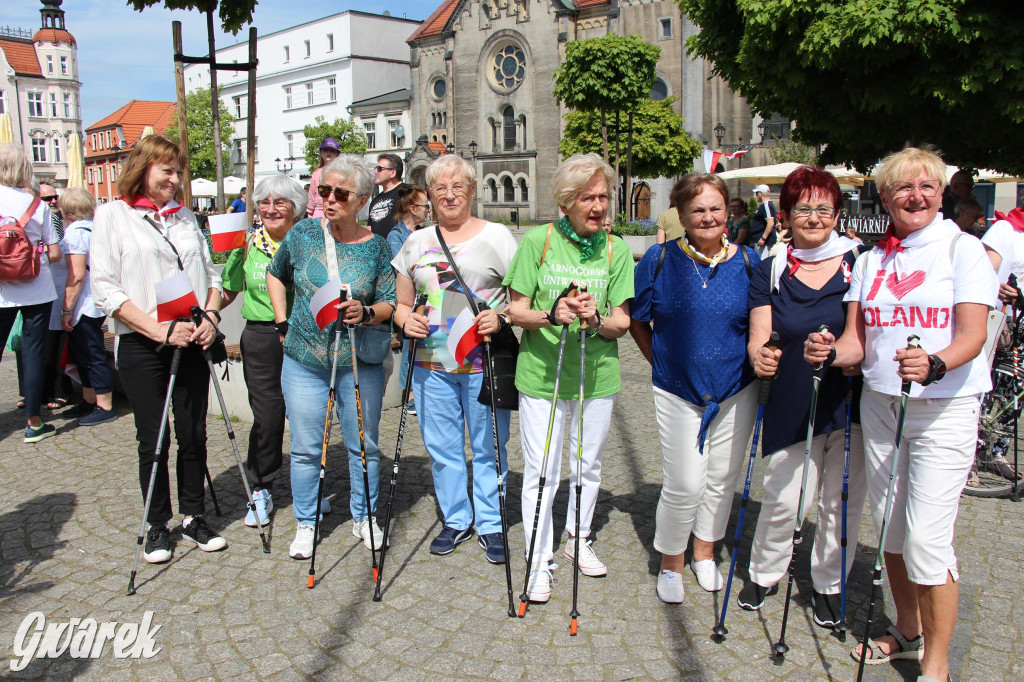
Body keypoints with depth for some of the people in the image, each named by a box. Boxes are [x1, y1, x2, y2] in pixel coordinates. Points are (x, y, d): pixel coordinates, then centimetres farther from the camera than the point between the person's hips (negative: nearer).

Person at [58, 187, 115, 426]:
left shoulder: (74, 232, -15)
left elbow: (77, 275, -21)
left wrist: (67, 310, -17)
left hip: (83, 306, -9)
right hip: (97, 303, 9)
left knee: (92, 355, -3)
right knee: (83, 354, 18)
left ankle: (105, 408, 4)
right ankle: (89, 402, 28)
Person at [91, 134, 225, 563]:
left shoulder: (185, 216, 15)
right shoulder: (112, 215, 0)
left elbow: (210, 275, 15)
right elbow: (105, 290, -8)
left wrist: (210, 316, -4)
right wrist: (159, 330, -16)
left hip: (191, 341, 4)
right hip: (141, 346, -4)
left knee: (193, 434, 7)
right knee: (153, 440, 4)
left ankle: (194, 517, 22)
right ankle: (158, 525, 20)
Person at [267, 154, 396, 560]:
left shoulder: (376, 247, -4)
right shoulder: (302, 234, -2)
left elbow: (390, 303, -3)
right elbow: (275, 275, 15)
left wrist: (366, 313, -23)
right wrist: (283, 323, 8)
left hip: (360, 363, 0)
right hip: (304, 361, 1)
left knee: (364, 445, 10)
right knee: (305, 447, 8)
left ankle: (365, 518, 29)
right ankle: (305, 524, 26)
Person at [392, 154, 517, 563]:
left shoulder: (497, 236, 1)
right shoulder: (416, 243, 12)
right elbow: (402, 303, 17)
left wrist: (502, 317, -19)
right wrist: (406, 319, -5)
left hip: (484, 364, -3)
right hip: (431, 364, 4)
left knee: (488, 447, 5)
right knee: (441, 446, 11)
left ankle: (489, 523, 24)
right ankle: (456, 520, 30)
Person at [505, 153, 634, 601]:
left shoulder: (617, 249, -1)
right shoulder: (537, 241, -7)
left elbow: (622, 322, -3)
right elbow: (516, 311, -7)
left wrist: (596, 319, -25)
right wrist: (552, 316, -26)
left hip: (598, 375, 3)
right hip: (541, 373, -2)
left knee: (588, 464, 17)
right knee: (541, 471, 2)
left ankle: (579, 540, 41)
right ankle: (539, 563, 19)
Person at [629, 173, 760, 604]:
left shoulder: (748, 261, 0)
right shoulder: (660, 260, -5)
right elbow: (636, 320, 5)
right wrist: (660, 361, 0)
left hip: (736, 391, 3)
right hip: (678, 391, -2)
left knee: (721, 478, 13)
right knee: (685, 484, -4)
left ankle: (704, 551, 36)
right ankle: (671, 562, 20)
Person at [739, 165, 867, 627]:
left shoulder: (859, 262, 0)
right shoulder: (770, 272, 4)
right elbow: (759, 336, -2)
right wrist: (760, 356, -25)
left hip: (852, 402, 0)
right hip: (792, 406, 0)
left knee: (842, 502, 9)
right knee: (783, 499, 3)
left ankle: (828, 584, 31)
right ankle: (764, 573, 29)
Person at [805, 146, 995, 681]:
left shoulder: (963, 248, -3)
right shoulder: (871, 259, 11)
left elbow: (973, 335, -14)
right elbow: (858, 338, 5)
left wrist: (934, 366, -34)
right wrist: (830, 352, -17)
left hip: (944, 407, -5)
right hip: (880, 403, 5)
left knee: (926, 539, -8)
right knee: (891, 529, 13)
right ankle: (907, 632, 33)